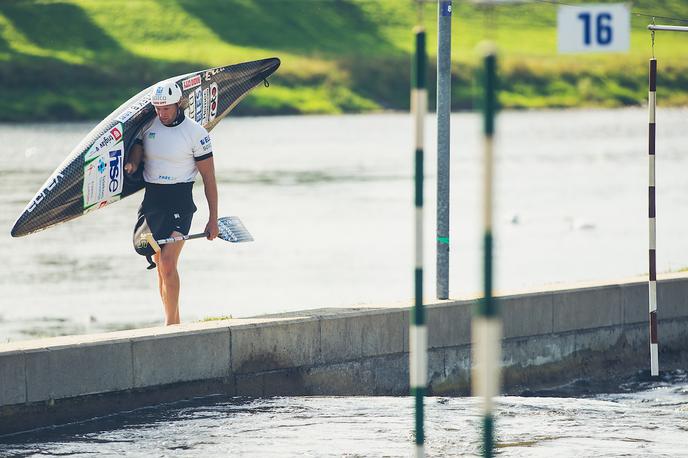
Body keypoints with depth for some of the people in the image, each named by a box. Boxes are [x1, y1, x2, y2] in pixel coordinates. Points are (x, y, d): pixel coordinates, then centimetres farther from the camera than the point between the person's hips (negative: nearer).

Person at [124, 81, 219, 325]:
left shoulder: (196, 133, -7)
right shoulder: (148, 126, 5)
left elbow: (209, 178, -4)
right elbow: (135, 155, 8)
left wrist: (213, 219, -4)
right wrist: (130, 165, -19)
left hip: (179, 201, -6)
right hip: (152, 198, 6)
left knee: (167, 262, -18)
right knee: (160, 263, 9)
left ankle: (171, 324, -15)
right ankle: (175, 323, 18)